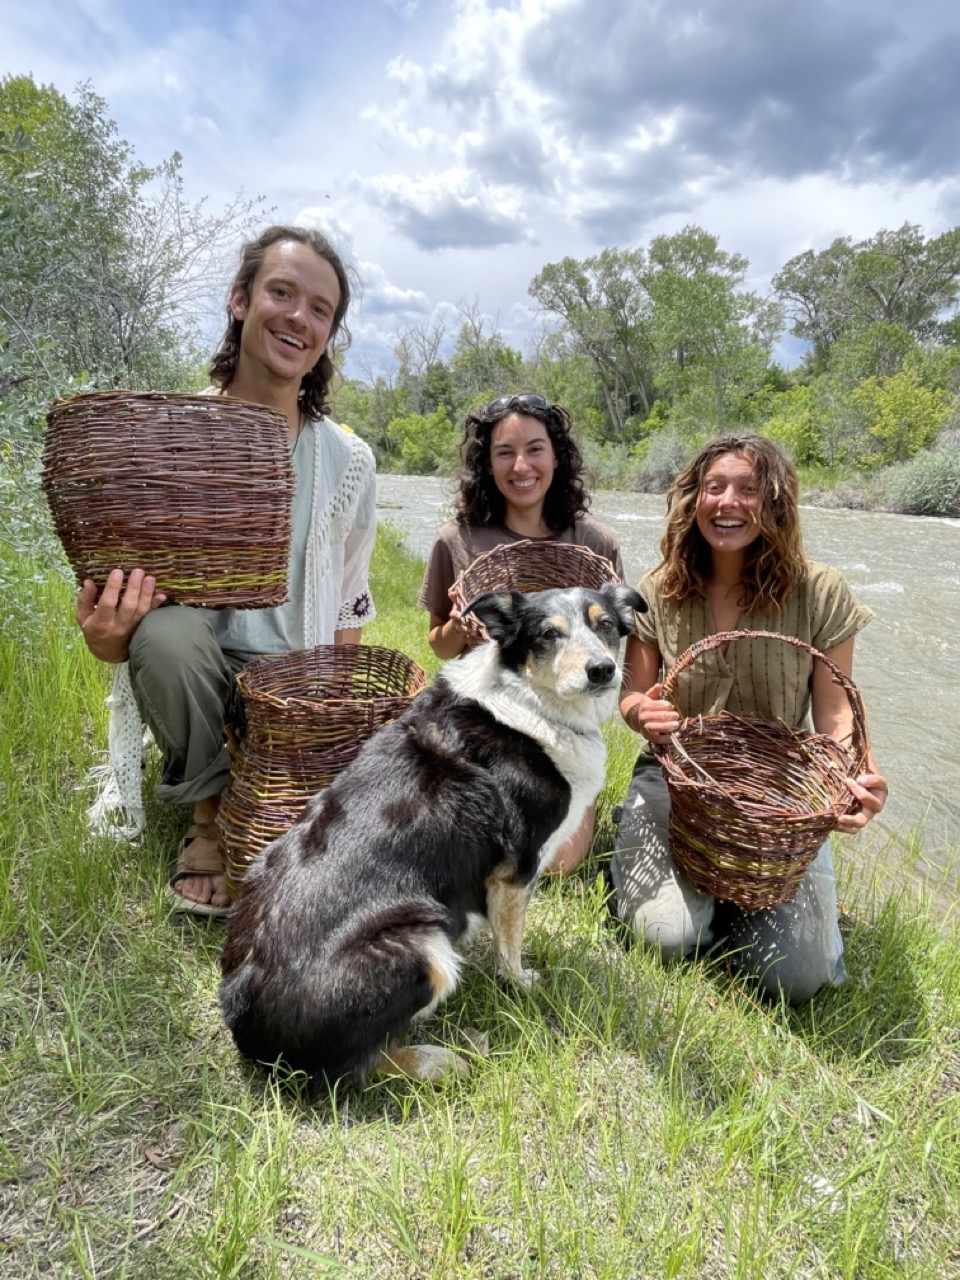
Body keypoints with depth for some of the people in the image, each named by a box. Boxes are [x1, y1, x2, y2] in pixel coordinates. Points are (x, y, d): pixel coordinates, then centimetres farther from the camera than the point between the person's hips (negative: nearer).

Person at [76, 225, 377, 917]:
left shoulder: (346, 461, -3)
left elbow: (349, 614, 6)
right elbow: (116, 616, -4)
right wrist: (106, 638, -28)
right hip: (187, 672, 0)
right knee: (167, 628, -35)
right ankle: (209, 812, -7)